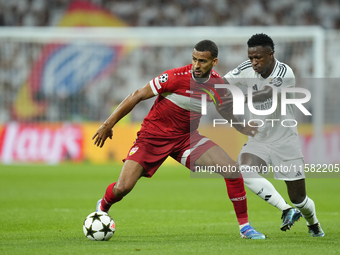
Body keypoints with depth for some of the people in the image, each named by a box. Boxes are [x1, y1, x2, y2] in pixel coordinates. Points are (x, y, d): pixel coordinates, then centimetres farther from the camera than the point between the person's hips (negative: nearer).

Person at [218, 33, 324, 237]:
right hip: (258, 140, 3)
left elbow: (266, 94, -39)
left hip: (286, 141, -3)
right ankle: (286, 211, -21)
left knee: (299, 198, 4)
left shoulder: (285, 72, -22)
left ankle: (313, 222, 39)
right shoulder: (247, 70, -8)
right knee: (245, 171, -29)